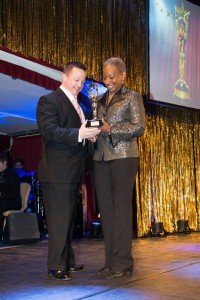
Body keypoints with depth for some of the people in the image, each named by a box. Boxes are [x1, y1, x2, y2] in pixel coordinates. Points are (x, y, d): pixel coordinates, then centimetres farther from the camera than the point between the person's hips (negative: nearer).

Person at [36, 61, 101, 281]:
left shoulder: (76, 104, 21)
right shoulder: (49, 101, -7)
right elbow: (49, 130, -20)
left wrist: (89, 134, 7)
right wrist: (79, 134, -30)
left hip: (71, 172, 9)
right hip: (57, 172, -9)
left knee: (68, 218, 15)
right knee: (59, 218, -6)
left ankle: (68, 261, 25)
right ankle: (56, 266, 3)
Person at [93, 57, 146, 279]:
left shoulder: (132, 97, 4)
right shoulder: (101, 100, 20)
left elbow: (139, 127, -6)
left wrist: (110, 129, -15)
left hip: (123, 157, -5)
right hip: (101, 158, 5)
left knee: (121, 207, -6)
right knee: (105, 208, 2)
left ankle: (122, 262, -1)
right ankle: (111, 261, 8)